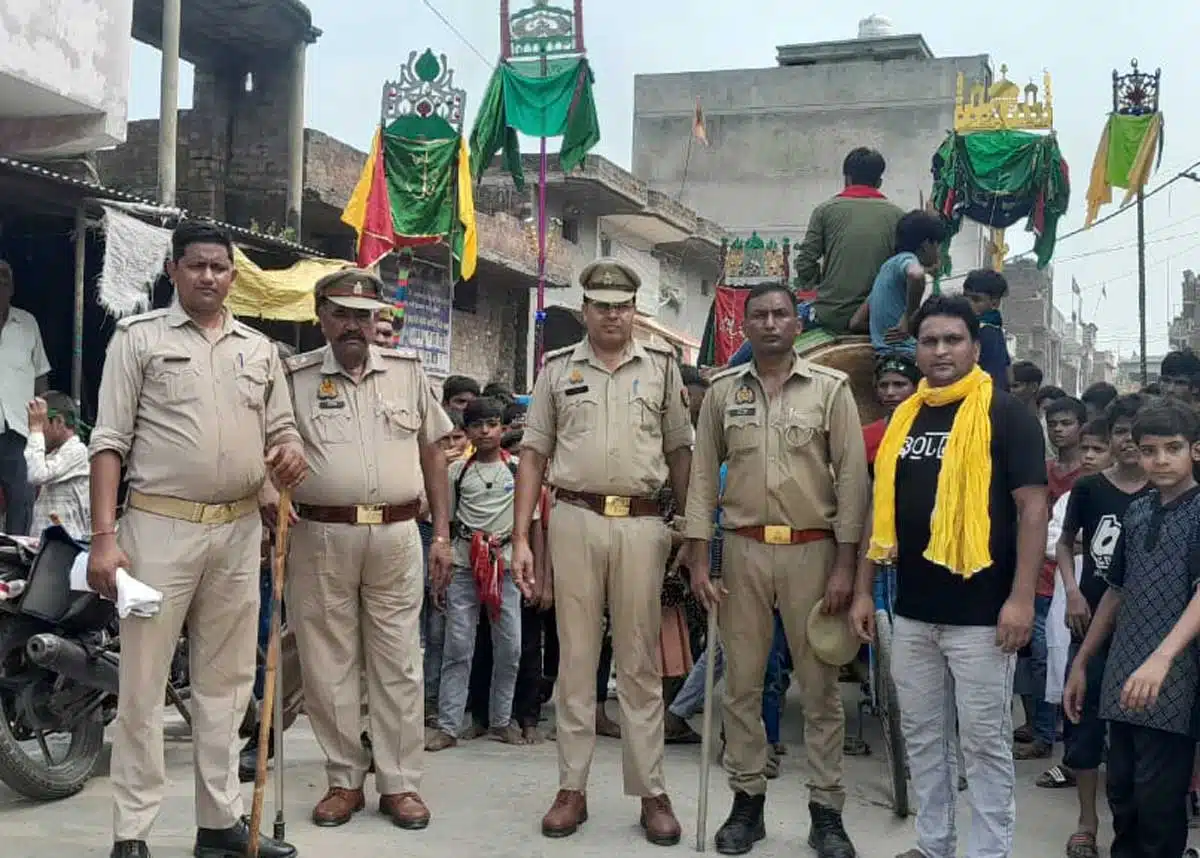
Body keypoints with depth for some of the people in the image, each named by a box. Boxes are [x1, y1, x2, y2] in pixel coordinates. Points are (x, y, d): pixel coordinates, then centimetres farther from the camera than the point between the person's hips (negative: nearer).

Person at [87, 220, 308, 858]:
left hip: (239, 530, 5)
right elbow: (110, 440, -4)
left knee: (225, 683, 10)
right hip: (159, 526, -4)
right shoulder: (139, 336, 1)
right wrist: (104, 536, -12)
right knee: (143, 682, -1)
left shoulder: (259, 349, 14)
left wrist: (292, 451, -7)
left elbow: (281, 428, 19)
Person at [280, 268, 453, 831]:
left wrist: (442, 534, 8)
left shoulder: (407, 371, 9)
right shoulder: (294, 377, 3)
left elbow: (432, 454, 12)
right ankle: (344, 780, 18)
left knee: (398, 665, 5)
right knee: (328, 666, 5)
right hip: (320, 536, -1)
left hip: (396, 536, 1)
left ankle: (399, 783, 14)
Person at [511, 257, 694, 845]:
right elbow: (533, 456, 8)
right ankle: (572, 788, 13)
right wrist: (521, 537, 0)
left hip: (641, 524, 0)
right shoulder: (558, 369, 9)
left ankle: (651, 791, 11)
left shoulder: (662, 367, 9)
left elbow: (680, 453, 11)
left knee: (640, 662, 4)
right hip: (574, 520, 0)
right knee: (576, 658, 6)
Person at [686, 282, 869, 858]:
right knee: (741, 682, 7)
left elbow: (851, 478, -3)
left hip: (811, 550, -2)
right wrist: (699, 559, 0)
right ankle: (747, 799, 19)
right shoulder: (723, 391, 5)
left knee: (819, 685, 4)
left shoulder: (831, 389, -1)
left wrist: (844, 565, -8)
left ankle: (826, 810, 13)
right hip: (744, 550, 2)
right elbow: (704, 474, 6)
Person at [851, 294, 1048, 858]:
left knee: (984, 740, 3)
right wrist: (864, 590, 11)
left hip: (981, 611, -6)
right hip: (912, 609, 6)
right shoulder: (903, 419, 11)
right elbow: (882, 511, 15)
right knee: (921, 735, 14)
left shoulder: (1005, 414, -6)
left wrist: (1021, 597, -17)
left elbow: (1032, 507, -10)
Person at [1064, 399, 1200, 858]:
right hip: (1123, 681, 6)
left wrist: (1162, 657, -35)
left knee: (1158, 806, -2)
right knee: (1121, 795, 12)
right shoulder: (1137, 511, 13)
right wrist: (1081, 662, 20)